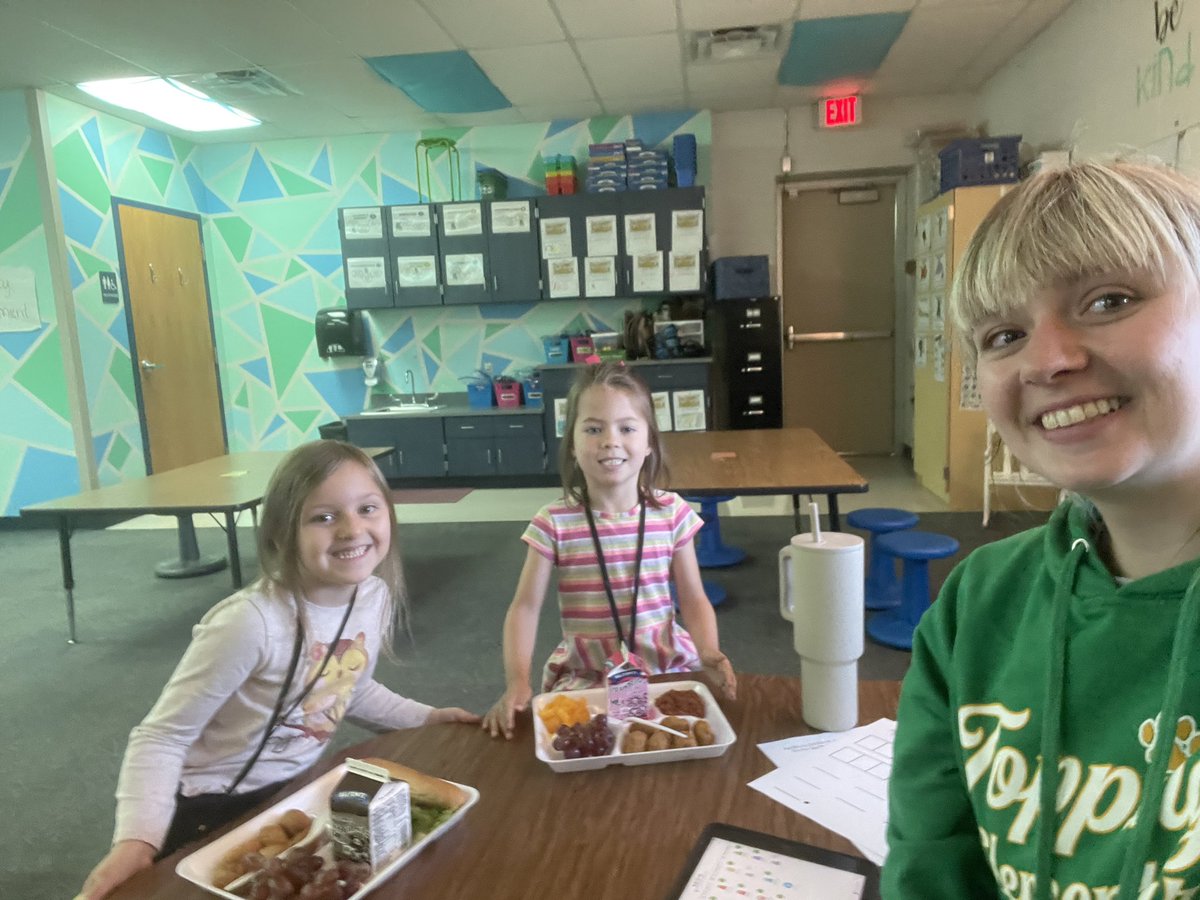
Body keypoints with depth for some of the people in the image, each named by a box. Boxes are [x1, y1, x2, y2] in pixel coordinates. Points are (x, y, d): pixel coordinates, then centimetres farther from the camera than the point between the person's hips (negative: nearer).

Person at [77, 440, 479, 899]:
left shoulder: (376, 597, -11)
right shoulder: (251, 623, -32)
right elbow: (160, 738, -22)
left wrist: (428, 718, 4)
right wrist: (138, 839, -34)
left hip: (296, 789, 6)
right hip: (213, 812, -6)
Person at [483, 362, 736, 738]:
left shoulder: (672, 512, -4)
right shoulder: (555, 522, -8)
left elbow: (693, 599, 1)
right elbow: (526, 607, -6)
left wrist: (709, 653, -17)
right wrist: (517, 680, -20)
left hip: (666, 664, 2)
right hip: (583, 674, -1)